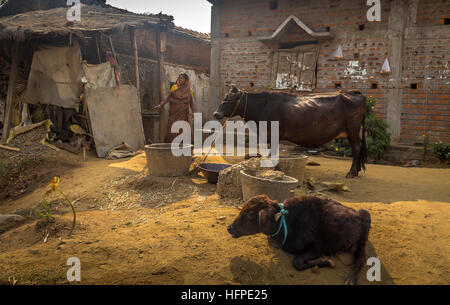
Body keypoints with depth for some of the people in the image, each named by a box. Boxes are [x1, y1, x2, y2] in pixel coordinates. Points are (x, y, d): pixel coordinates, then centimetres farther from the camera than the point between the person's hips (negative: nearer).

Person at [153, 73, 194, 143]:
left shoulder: (189, 90, 6)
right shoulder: (174, 87, 4)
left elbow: (191, 102, 12)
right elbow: (168, 98, 8)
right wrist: (160, 105, 1)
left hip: (184, 115, 1)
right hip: (174, 114, 0)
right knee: (171, 131, -4)